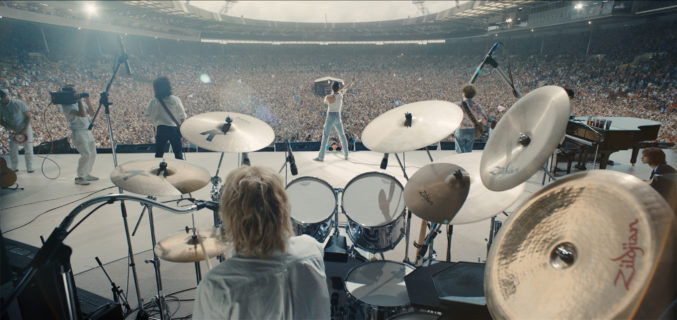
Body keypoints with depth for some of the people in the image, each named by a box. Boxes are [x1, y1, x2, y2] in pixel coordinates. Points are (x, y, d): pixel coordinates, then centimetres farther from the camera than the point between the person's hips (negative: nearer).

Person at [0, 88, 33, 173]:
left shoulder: (18, 103, -17)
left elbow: (28, 116, -12)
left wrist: (25, 129, -16)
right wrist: (9, 128, -14)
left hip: (25, 128, -3)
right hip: (13, 131, 3)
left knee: (28, 149, -2)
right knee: (13, 150, 2)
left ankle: (29, 168, 7)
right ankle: (14, 167, 14)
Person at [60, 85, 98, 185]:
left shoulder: (80, 103, 12)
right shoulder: (67, 106, -13)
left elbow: (91, 113, 16)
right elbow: (82, 114, -26)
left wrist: (87, 100, 7)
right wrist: (80, 100, -20)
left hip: (87, 131, 8)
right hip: (78, 132, -8)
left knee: (92, 154, 11)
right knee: (86, 154, -16)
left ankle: (87, 174, 24)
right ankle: (79, 178, -6)